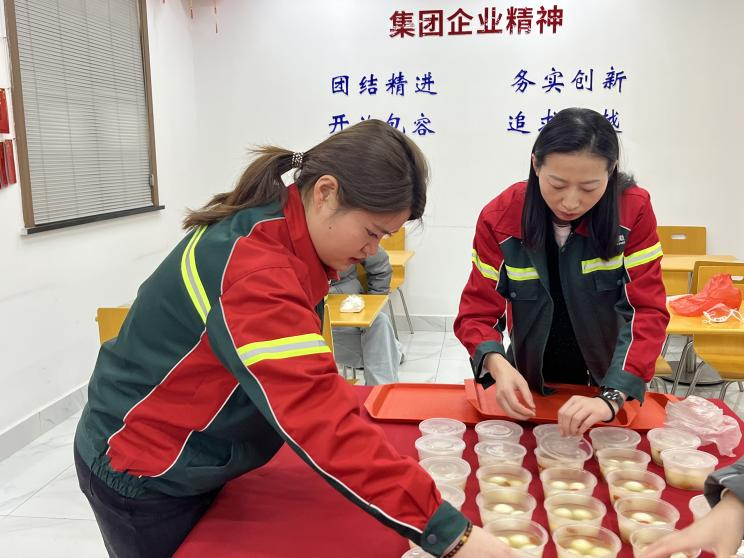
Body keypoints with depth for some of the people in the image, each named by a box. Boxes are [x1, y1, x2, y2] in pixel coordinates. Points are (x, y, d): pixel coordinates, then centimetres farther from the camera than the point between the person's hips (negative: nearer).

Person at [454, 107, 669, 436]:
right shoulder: (499, 217, -19)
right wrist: (499, 366, -37)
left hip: (609, 385, 0)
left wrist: (610, 398, -36)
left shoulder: (634, 211, -19)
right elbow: (478, 312, -16)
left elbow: (647, 311, -22)